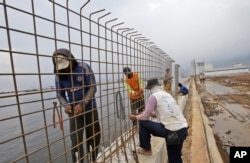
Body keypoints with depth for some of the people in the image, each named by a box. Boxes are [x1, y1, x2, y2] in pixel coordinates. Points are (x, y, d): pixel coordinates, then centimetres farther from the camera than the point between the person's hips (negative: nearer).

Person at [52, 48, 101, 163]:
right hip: (74, 111, 1)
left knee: (94, 137, 14)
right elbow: (60, 94, 2)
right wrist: (65, 105, -19)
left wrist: (82, 104, -24)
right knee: (76, 141, 0)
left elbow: (92, 88, -15)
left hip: (90, 109, -1)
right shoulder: (59, 75, -4)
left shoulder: (84, 67, -13)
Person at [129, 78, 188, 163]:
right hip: (183, 130, 8)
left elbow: (145, 117, -6)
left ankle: (146, 149, 22)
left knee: (142, 123, 5)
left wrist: (135, 117, 13)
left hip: (170, 131, -8)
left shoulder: (154, 96, -8)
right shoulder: (167, 95, 16)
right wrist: (151, 113, 33)